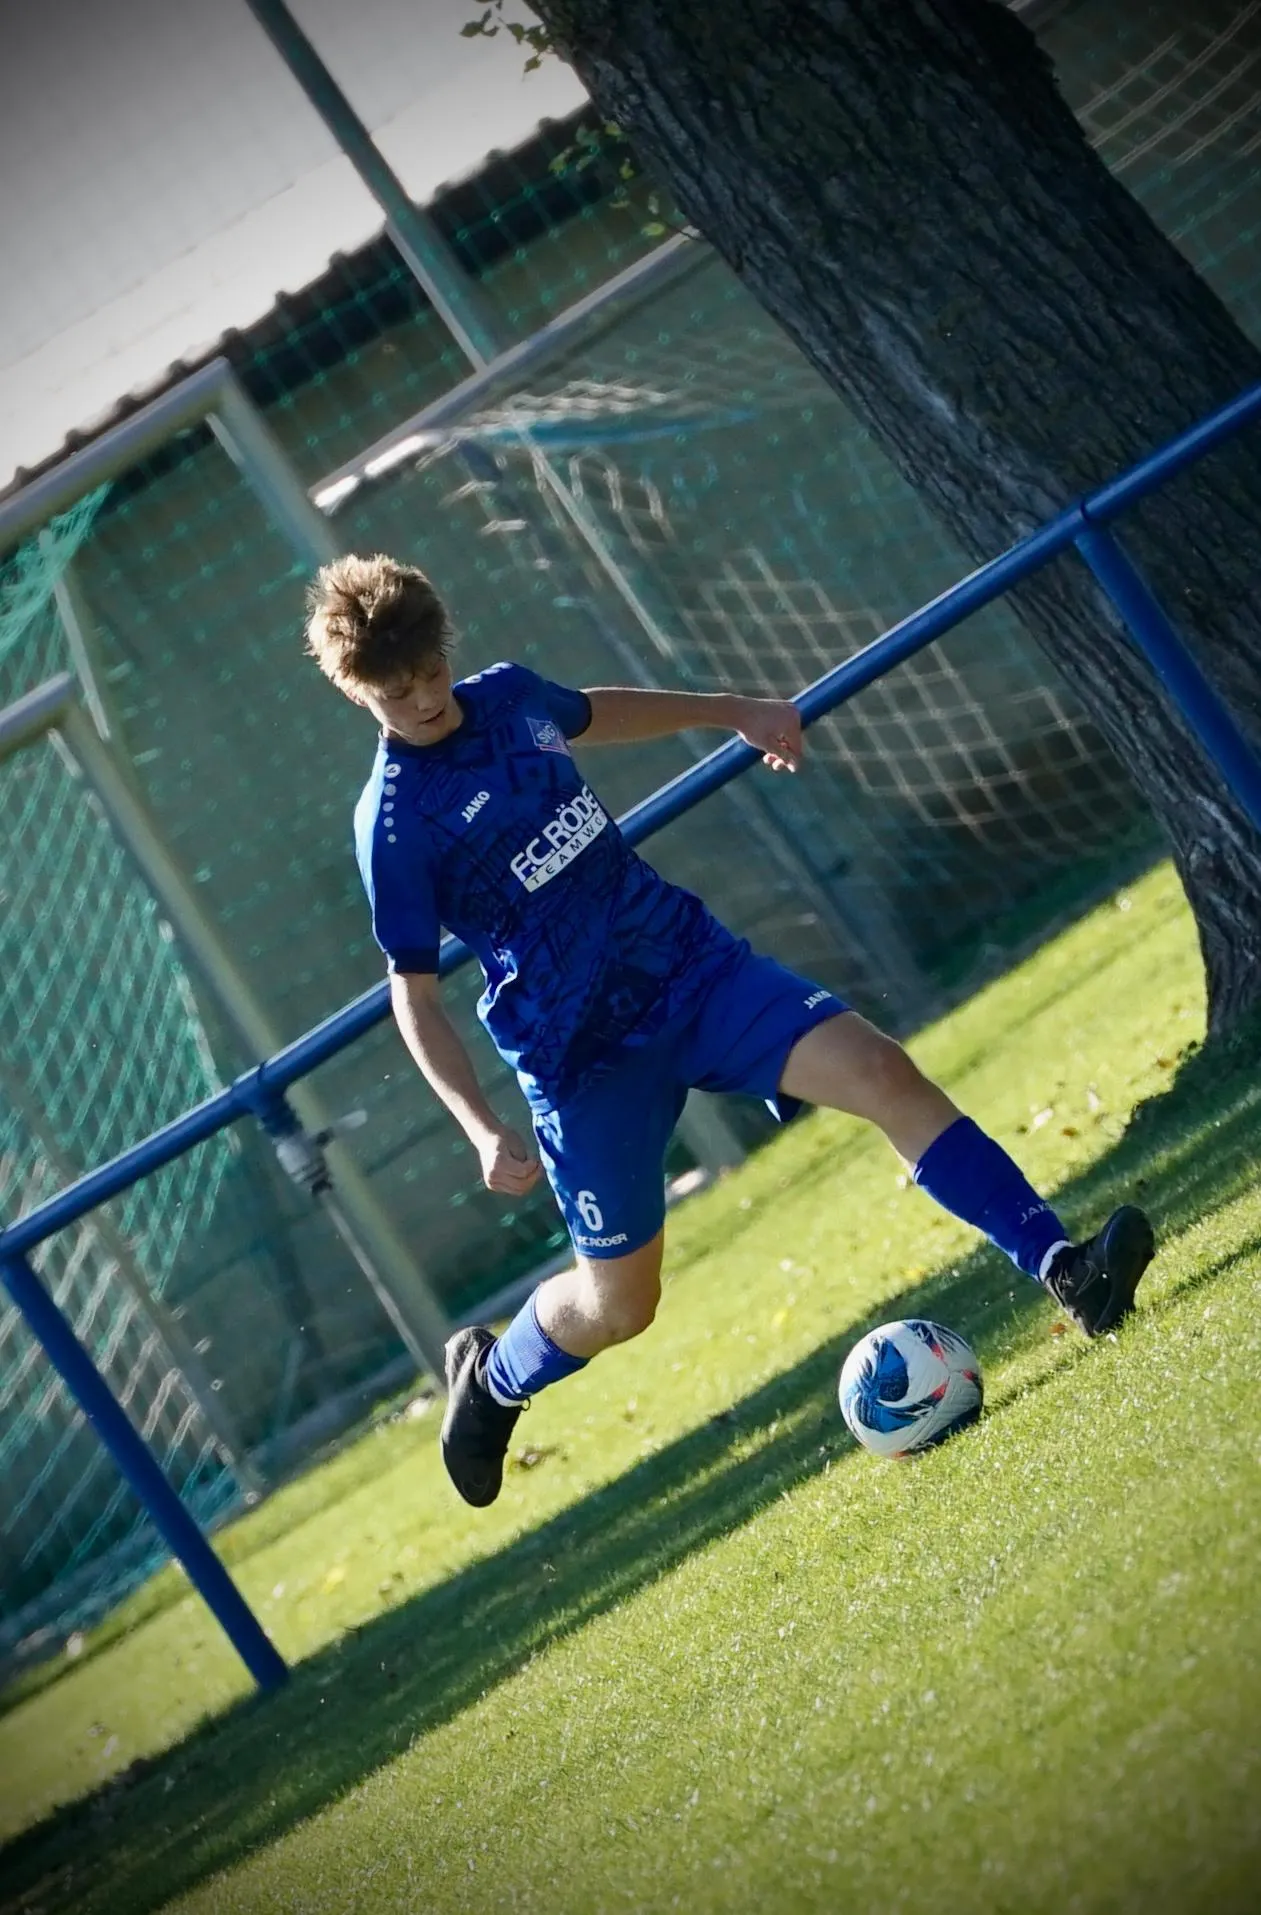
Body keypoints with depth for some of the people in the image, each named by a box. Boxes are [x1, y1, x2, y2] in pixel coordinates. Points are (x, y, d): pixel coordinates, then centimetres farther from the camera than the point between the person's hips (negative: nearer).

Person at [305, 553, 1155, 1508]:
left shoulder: (507, 694, 2)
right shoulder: (394, 822, -14)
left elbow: (590, 715, 27)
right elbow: (415, 993, -9)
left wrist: (735, 711, 31)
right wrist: (483, 1129, -19)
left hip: (691, 962, 5)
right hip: (584, 1057, -5)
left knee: (883, 1072, -16)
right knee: (620, 1303, 4)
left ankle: (1062, 1270, -17)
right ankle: (490, 1382, 35)